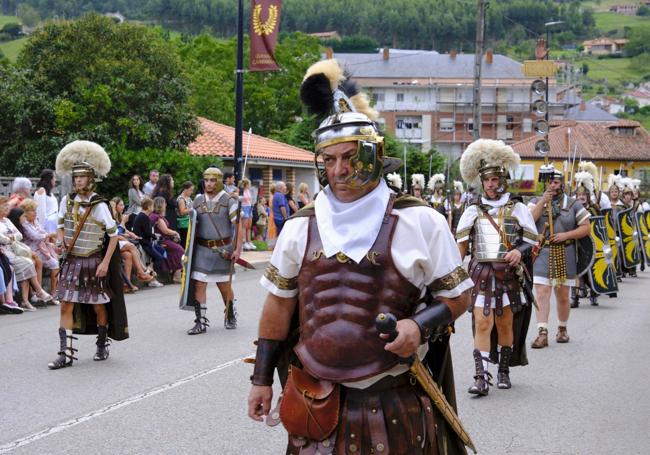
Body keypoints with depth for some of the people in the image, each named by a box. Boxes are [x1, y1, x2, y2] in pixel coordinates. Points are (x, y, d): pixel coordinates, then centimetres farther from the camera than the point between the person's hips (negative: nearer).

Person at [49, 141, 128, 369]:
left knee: (98, 306, 10)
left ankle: (102, 346, 29)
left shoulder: (99, 205, -11)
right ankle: (66, 353, -3)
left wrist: (105, 263, -12)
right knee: (66, 306, -4)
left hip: (93, 263, -3)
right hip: (71, 262, 3)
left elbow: (113, 235, -7)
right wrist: (61, 239, -6)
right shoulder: (67, 201, 2)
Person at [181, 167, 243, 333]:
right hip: (202, 249, 3)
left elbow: (238, 226, -8)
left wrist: (238, 249, -15)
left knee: (224, 286, 9)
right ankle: (200, 322, 0)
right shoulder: (198, 200, 7)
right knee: (199, 285, -5)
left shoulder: (229, 201, -5)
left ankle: (230, 316, 32)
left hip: (223, 250, -3)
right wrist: (190, 246, 9)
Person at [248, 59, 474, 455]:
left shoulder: (420, 221, -2)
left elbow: (457, 296, 4)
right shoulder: (301, 227, 7)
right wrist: (262, 379, 13)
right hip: (318, 403, 2)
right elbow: (279, 305, 14)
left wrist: (421, 325, -15)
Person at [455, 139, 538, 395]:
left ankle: (504, 371, 21)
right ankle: (481, 377, -12)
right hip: (481, 274, 0)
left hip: (510, 275, 0)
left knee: (505, 324, 7)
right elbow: (461, 245, 6)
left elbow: (532, 240, 8)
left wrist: (519, 251, -13)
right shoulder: (473, 212, 9)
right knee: (482, 323, -10)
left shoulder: (517, 209, 7)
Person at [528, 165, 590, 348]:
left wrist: (566, 235, -11)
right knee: (541, 293, -10)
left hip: (565, 255, 0)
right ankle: (542, 333, -12)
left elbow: (585, 228, 3)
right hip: (541, 254, 0)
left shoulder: (572, 204, 5)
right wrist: (543, 201, -16)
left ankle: (562, 329, 28)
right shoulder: (536, 202, 7)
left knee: (562, 296, 9)